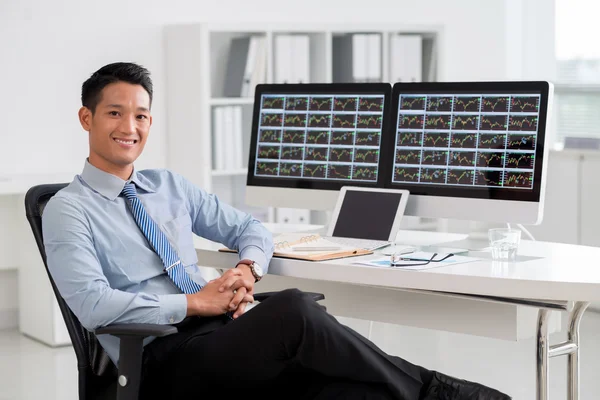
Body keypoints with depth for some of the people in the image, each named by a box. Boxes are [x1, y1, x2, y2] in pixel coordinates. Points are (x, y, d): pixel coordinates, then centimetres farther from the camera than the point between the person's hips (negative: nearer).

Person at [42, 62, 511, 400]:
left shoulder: (169, 185, 19)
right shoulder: (69, 210, 1)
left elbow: (251, 229, 24)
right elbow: (93, 304, -14)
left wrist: (246, 271, 0)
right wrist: (195, 303, -15)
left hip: (228, 335, 6)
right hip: (165, 360, -6)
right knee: (294, 309, -32)